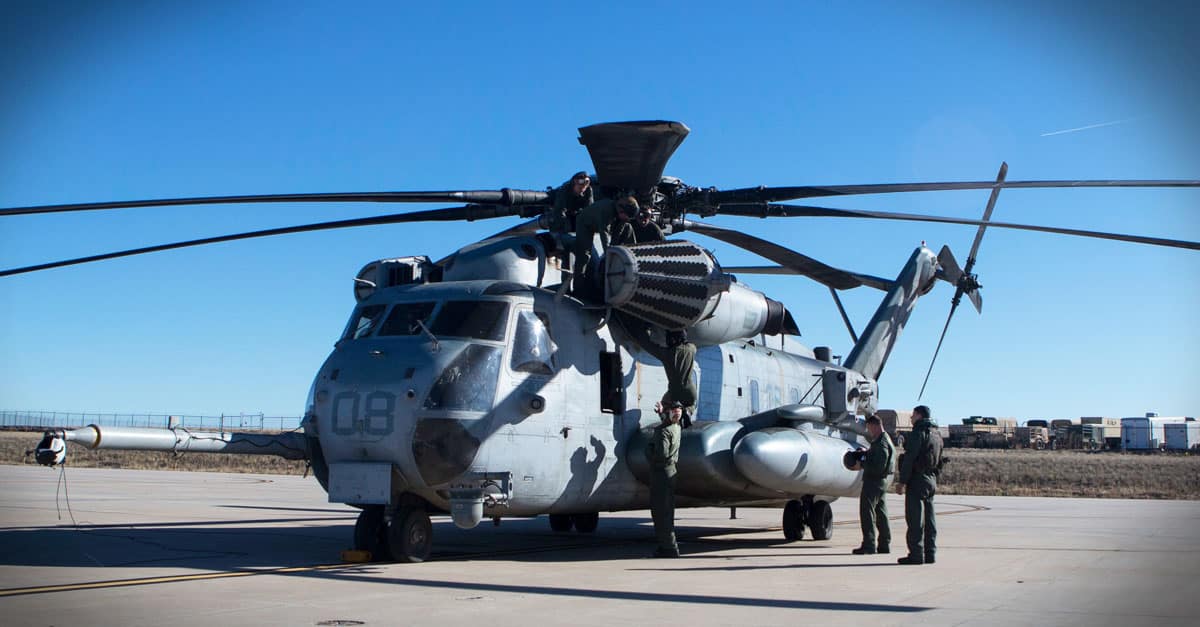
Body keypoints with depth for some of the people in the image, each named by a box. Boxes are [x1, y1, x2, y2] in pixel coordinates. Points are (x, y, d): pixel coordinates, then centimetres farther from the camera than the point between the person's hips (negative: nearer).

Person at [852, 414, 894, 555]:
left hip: (874, 481, -11)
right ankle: (885, 545, 19)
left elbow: (878, 467, -24)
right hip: (882, 481, 11)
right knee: (881, 513, 14)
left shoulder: (881, 443, -19)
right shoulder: (884, 440, 14)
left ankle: (869, 546, -7)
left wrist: (862, 465, -14)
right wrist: (866, 452, 10)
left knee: (867, 512, -6)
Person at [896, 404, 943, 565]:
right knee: (929, 519, 10)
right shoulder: (937, 435, 17)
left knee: (915, 519, -7)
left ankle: (916, 554, -8)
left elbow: (910, 459, -18)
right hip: (931, 480, 9)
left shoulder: (918, 433, -12)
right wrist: (934, 480, 21)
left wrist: (902, 481, -18)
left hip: (917, 479, -9)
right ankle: (930, 553, 12)